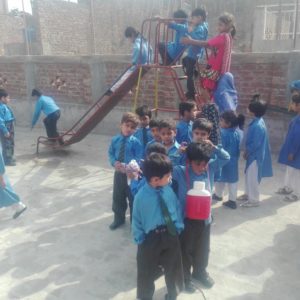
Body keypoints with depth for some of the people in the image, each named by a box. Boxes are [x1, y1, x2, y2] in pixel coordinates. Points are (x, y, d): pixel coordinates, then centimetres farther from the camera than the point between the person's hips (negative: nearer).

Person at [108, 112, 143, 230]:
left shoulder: (135, 142, -15)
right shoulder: (115, 140, -3)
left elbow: (139, 159, -15)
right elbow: (110, 154, 5)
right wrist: (114, 163, -15)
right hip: (118, 172, 4)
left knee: (133, 197, 10)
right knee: (117, 197, 17)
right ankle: (118, 219, 39)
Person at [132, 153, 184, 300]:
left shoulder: (168, 189, -12)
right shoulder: (141, 197, -21)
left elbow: (176, 207, 1)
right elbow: (137, 220, -11)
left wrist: (178, 227, -2)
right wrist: (140, 240, -9)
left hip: (171, 234, 4)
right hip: (151, 238, -4)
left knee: (174, 268, 24)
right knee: (147, 272, 17)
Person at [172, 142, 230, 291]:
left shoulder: (210, 168, -8)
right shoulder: (180, 172, -19)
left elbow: (226, 157, -2)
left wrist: (213, 148, -15)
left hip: (204, 219, 4)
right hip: (186, 219, -4)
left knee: (203, 249, 24)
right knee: (186, 250, 15)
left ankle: (200, 272, 49)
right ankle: (184, 277, 38)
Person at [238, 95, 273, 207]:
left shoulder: (258, 126, -27)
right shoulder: (257, 121, 4)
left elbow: (256, 144, -25)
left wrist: (247, 152, -11)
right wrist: (247, 151, 12)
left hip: (256, 155, -10)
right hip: (253, 154, 10)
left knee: (253, 178, 2)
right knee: (249, 176, 21)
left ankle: (254, 200, 16)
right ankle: (248, 194, 37)